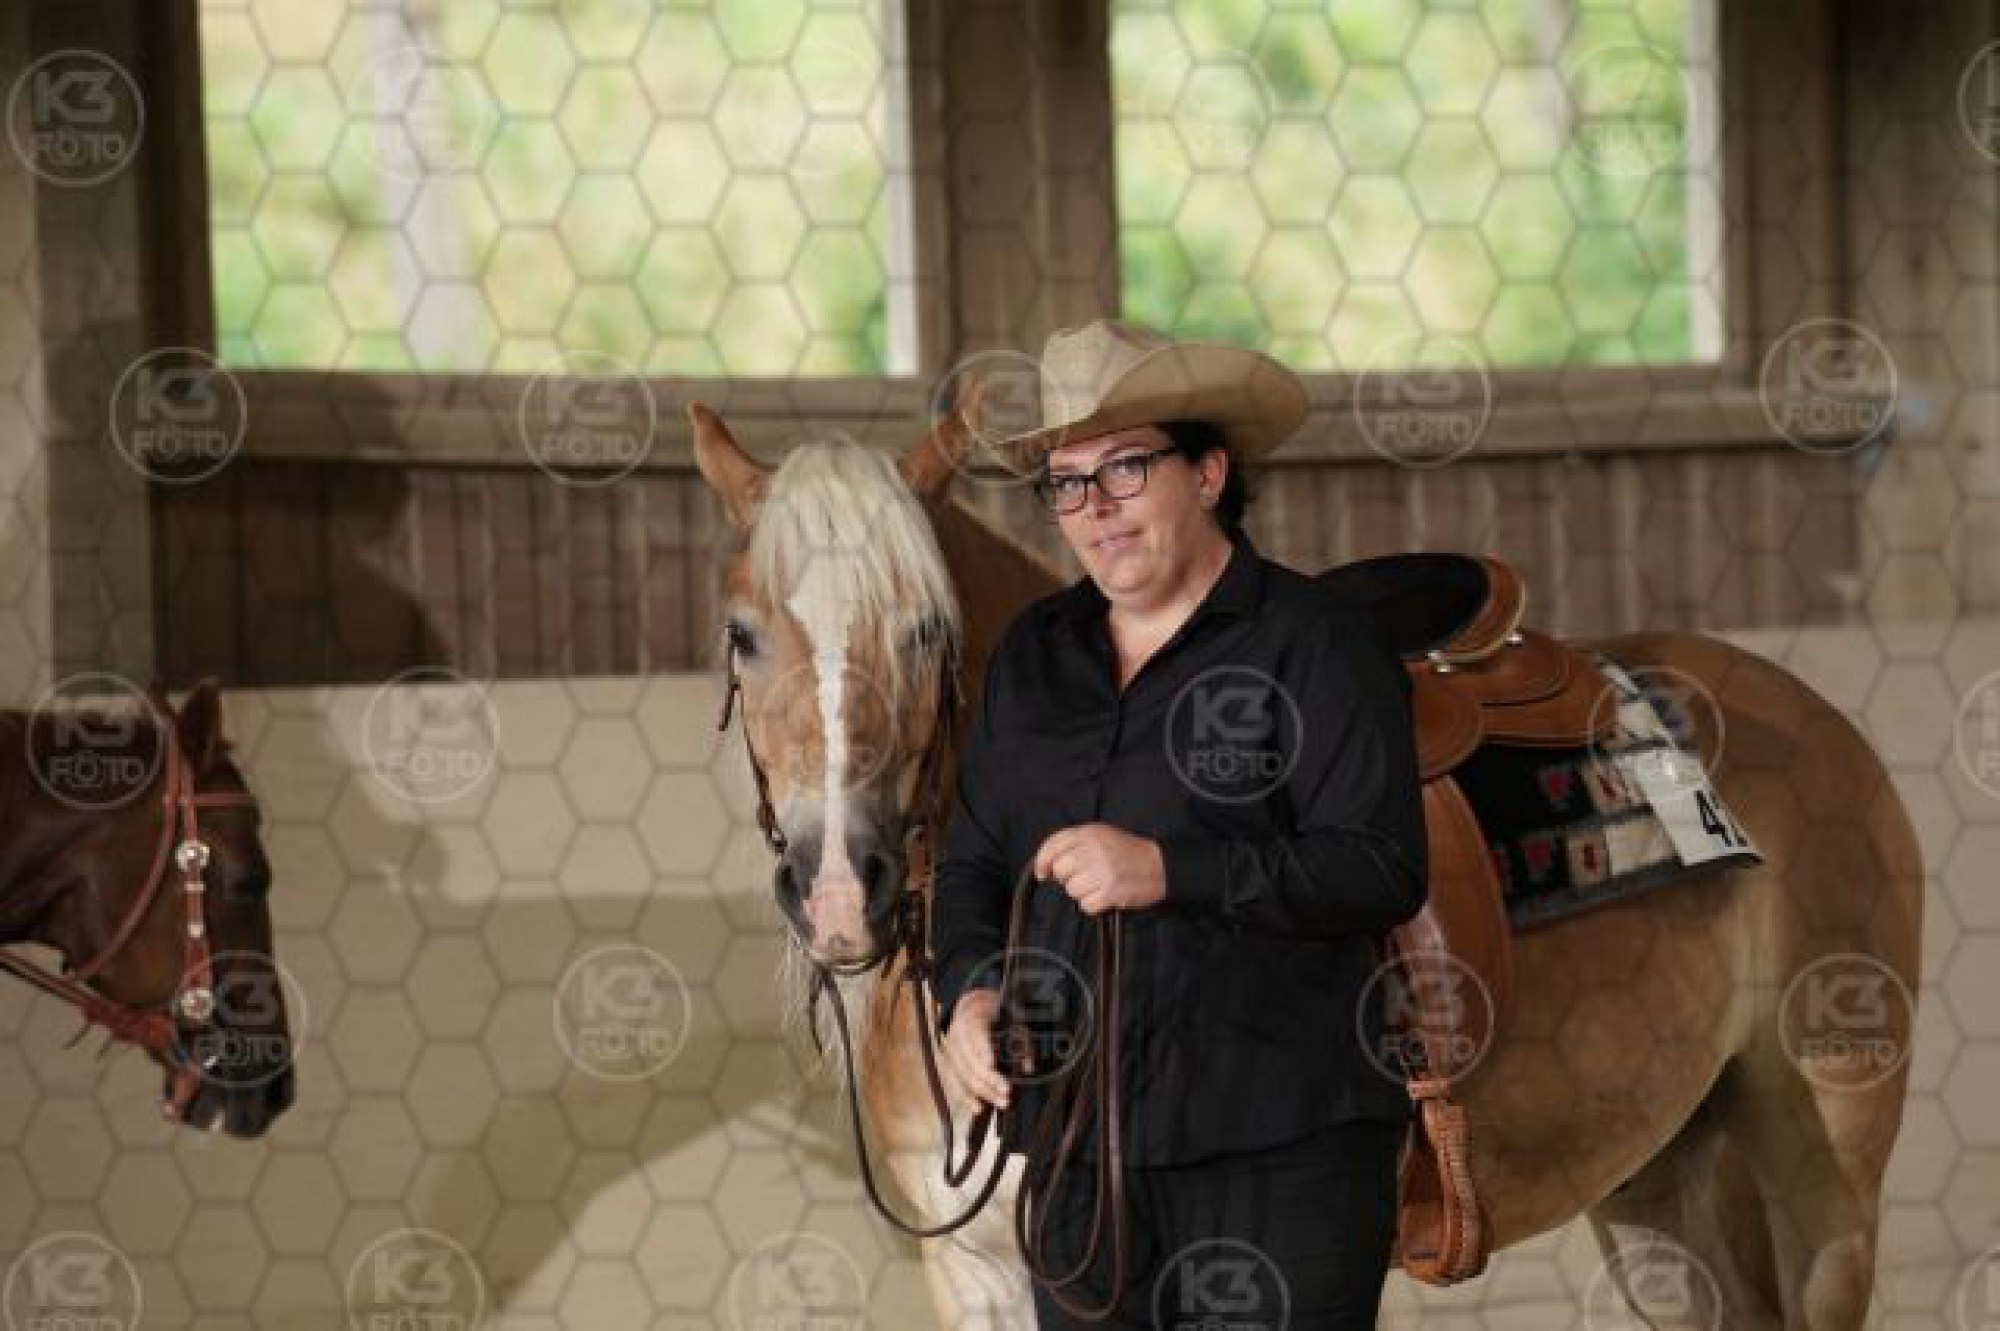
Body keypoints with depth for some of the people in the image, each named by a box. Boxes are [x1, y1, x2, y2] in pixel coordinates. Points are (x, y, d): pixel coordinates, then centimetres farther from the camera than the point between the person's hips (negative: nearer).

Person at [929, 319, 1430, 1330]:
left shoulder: (1315, 647, -5)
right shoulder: (1032, 655, 15)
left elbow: (1382, 871, -14)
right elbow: (972, 859, 19)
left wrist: (1171, 870, -24)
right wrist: (968, 989, -2)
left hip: (1277, 1141, -6)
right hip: (1076, 1130, 6)